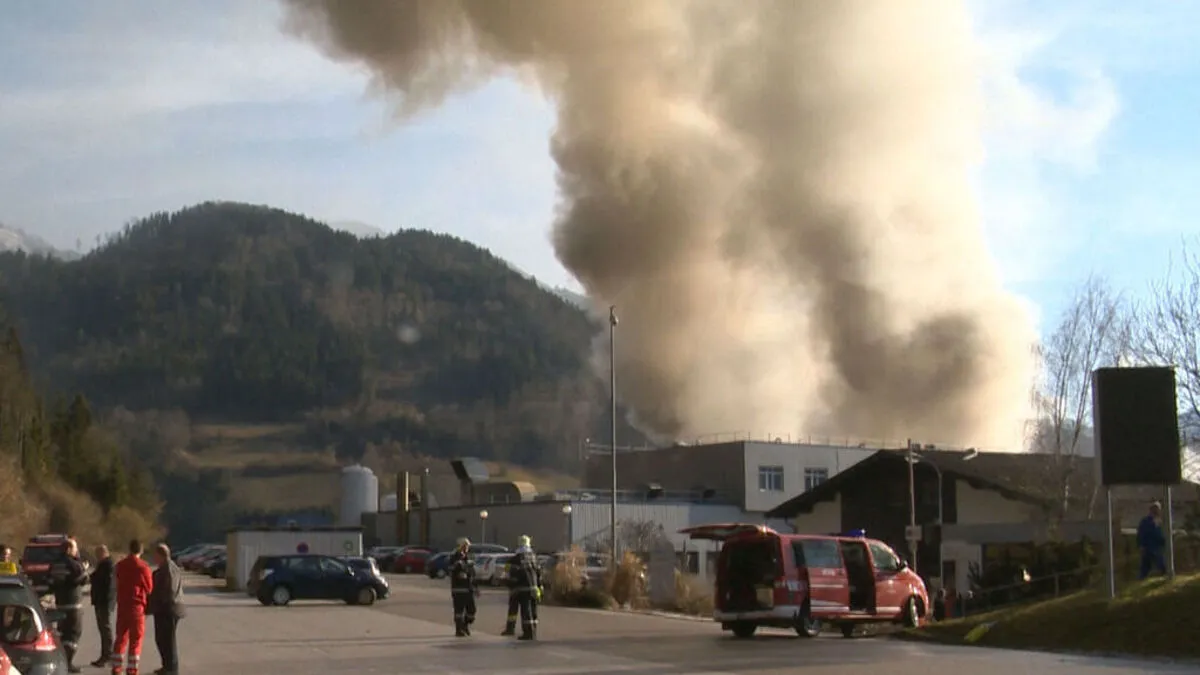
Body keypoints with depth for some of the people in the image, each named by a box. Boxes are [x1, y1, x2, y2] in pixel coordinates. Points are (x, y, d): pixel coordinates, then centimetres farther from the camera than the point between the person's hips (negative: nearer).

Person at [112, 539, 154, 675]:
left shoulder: (120, 565, 4)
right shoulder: (143, 567, -12)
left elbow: (119, 584, 9)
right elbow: (149, 588, -5)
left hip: (122, 605, 5)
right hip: (137, 606, -5)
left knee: (120, 637, 13)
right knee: (136, 639, 1)